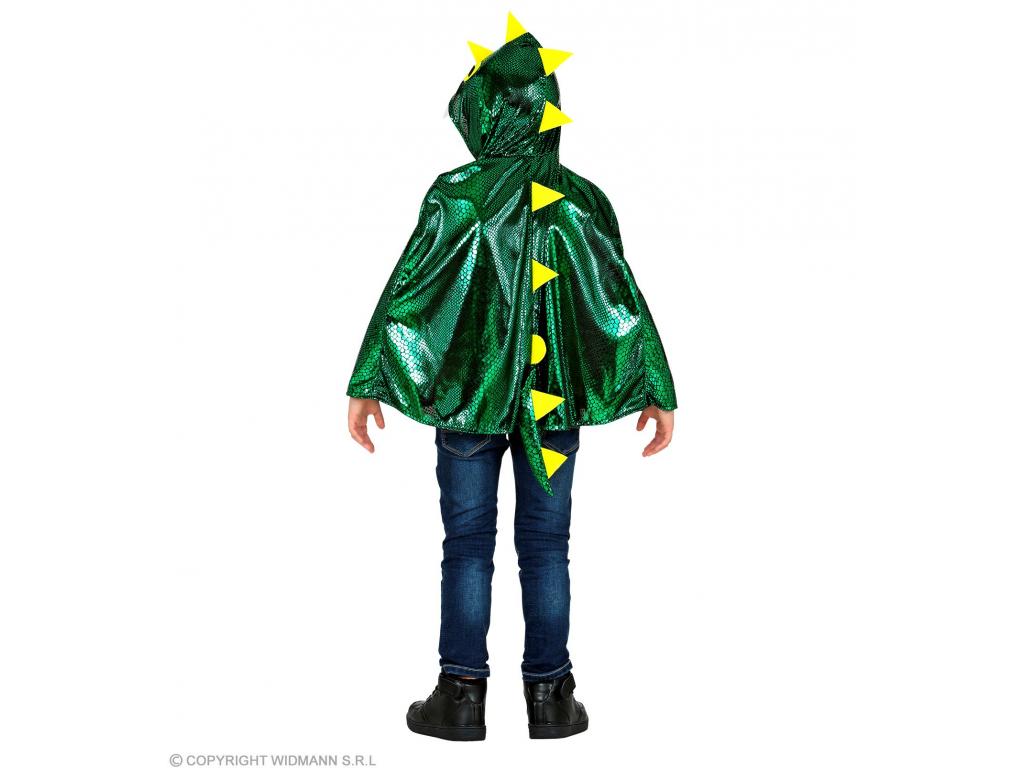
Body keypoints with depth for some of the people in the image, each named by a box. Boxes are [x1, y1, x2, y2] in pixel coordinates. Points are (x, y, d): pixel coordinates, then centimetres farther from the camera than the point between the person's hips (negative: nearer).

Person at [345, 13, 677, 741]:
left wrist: (367, 384, -4)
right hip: (554, 397, 2)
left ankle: (463, 695, 11)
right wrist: (660, 393, 5)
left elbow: (408, 291, -10)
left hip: (467, 390, -2)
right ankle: (550, 697, 14)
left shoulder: (457, 194, -8)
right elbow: (624, 299, -1)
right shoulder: (583, 201, -1)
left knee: (469, 544, 7)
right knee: (546, 545, 9)